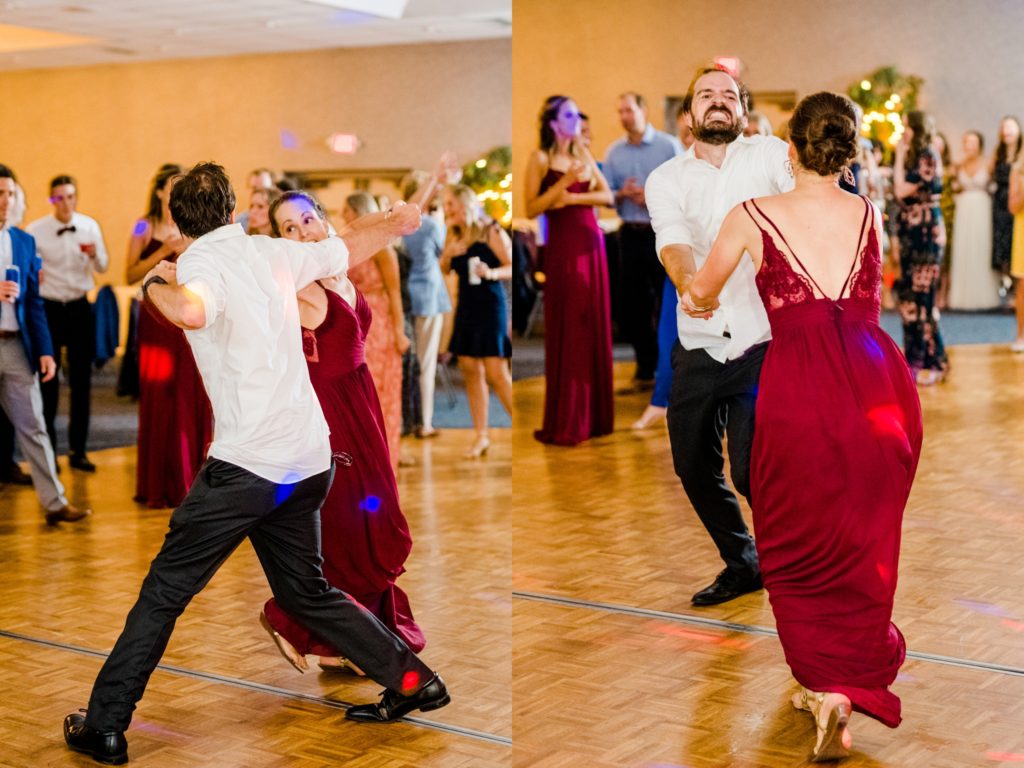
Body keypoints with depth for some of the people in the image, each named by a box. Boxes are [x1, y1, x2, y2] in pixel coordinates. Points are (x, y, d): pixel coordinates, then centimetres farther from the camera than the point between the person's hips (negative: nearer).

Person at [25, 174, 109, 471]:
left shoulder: (90, 226, 0)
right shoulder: (35, 230, -7)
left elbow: (102, 268, 5)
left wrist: (95, 254, -15)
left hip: (80, 307, 2)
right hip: (48, 308, -2)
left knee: (81, 380, 6)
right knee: (48, 380, 2)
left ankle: (78, 450, 16)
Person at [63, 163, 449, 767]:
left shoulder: (202, 262, -7)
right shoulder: (275, 252, 11)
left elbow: (192, 311, -31)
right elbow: (350, 249, 28)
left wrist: (156, 283, -9)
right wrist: (397, 220, 47)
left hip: (247, 466, -6)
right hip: (310, 462, 6)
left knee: (164, 592, 4)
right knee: (306, 592, 22)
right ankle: (413, 679, 23)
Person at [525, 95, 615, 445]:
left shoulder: (584, 155, 14)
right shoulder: (540, 159, -3)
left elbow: (607, 196, 6)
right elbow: (531, 209, -10)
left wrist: (572, 198, -9)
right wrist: (562, 183, -21)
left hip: (592, 244, 6)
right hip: (563, 247, -5)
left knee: (594, 328, 6)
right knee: (566, 332, -4)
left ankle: (593, 416, 14)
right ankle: (564, 424, 2)